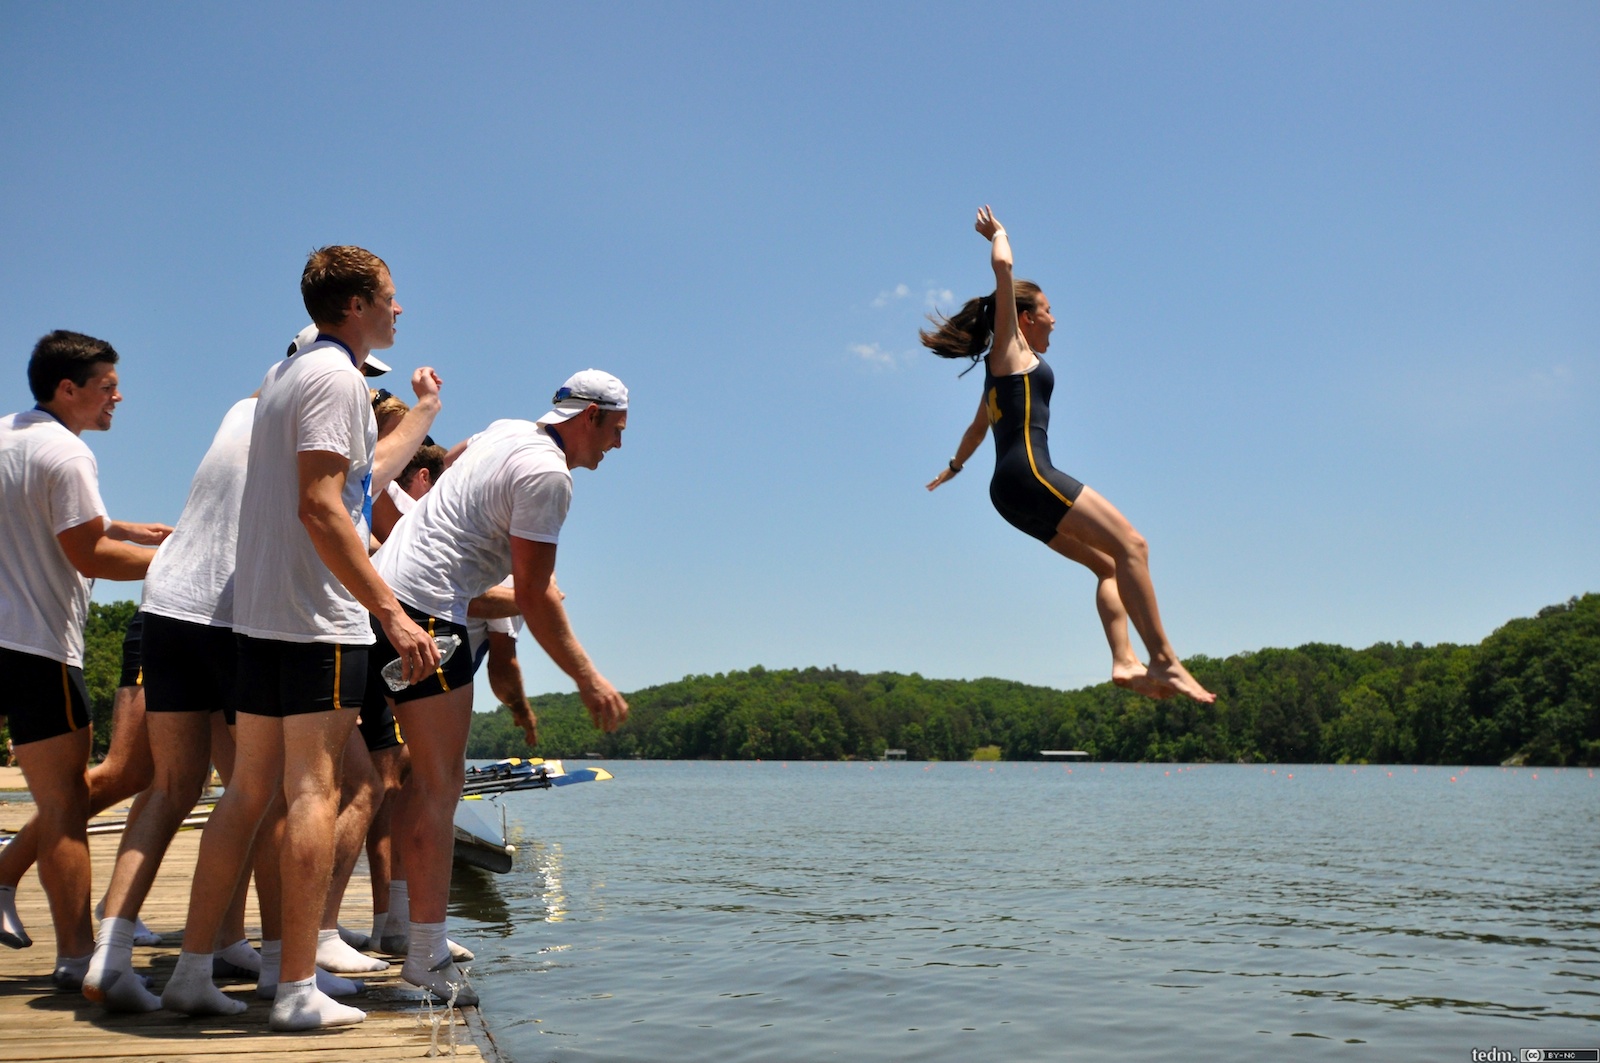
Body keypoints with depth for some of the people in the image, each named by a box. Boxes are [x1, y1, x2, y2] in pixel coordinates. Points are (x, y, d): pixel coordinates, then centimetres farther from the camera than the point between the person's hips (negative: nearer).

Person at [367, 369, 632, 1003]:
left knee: (425, 776, 16)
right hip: (425, 609, -10)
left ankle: (405, 915, 24)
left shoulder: (504, 432, 16)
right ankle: (427, 956, -4)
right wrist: (589, 681, -10)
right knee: (440, 784, -7)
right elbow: (532, 597, -14)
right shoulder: (548, 474, -12)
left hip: (381, 590, 10)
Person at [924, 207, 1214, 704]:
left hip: (1011, 492, 10)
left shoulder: (1001, 369, 28)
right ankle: (1164, 661, -24)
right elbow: (1002, 267, -5)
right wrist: (998, 234, 14)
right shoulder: (1010, 348, 5)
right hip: (1028, 474, -10)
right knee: (1131, 546, -15)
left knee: (1107, 565, 9)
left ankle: (1125, 662, -7)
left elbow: (978, 426, 44)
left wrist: (955, 466, 59)